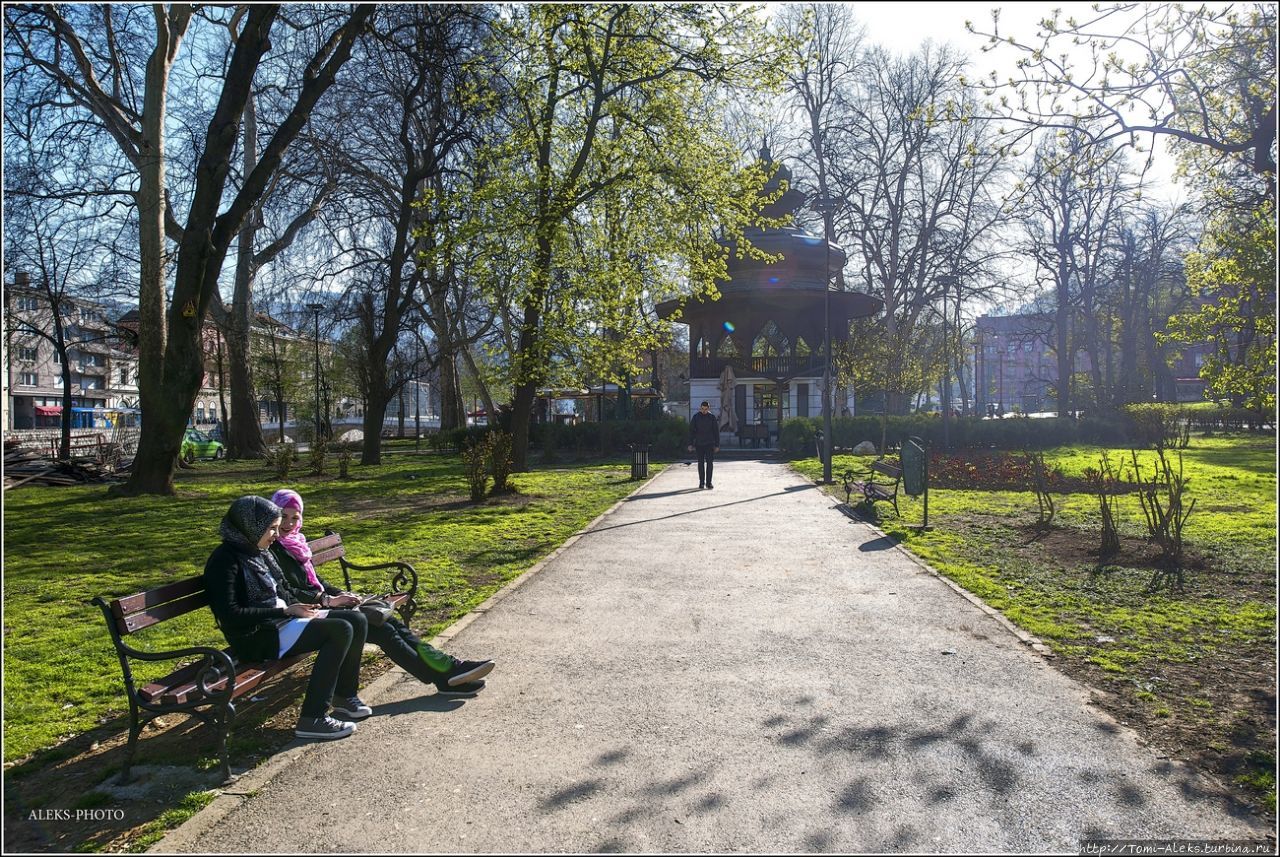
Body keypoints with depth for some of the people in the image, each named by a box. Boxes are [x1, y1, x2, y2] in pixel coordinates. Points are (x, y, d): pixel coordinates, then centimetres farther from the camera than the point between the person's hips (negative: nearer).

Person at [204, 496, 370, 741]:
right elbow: (231, 616, -21)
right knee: (341, 630, -24)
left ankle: (344, 696, 10)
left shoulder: (259, 552, 12)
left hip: (282, 621, 9)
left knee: (357, 620, -2)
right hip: (257, 637, -9)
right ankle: (312, 719, -20)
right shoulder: (226, 559, -14)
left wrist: (300, 608, 3)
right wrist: (285, 611, -20)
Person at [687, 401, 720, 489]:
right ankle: (701, 482, 12)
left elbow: (716, 431, 4)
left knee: (710, 463, -4)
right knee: (700, 463, 5)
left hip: (709, 444, 0)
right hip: (699, 444, 1)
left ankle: (708, 482, 1)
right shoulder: (696, 417, 2)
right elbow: (691, 431, 4)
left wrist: (717, 445, -1)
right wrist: (690, 444, -3)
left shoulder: (712, 417, 2)